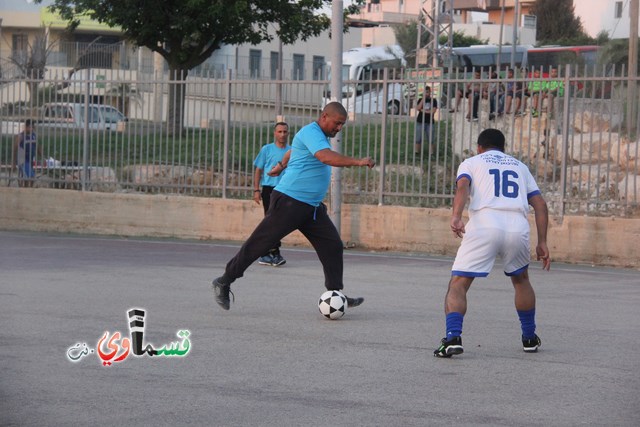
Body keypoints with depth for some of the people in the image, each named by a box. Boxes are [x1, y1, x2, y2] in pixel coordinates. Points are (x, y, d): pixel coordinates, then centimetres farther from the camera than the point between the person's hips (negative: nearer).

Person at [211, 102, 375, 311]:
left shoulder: (320, 136, 17)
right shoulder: (310, 132, -14)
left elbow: (293, 151, 35)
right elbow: (326, 157, -32)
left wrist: (283, 165, 49)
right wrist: (358, 162, -35)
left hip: (312, 207, 10)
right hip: (289, 202, -10)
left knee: (332, 245, 1)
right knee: (259, 242, -5)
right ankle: (224, 282, 5)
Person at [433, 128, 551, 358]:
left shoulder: (471, 162, 20)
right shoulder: (520, 166, 30)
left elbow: (462, 186, -3)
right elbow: (540, 204, 19)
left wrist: (456, 216, -17)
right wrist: (542, 242, 19)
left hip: (484, 225, -3)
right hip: (518, 227, 3)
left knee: (458, 284, 2)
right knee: (521, 280, 28)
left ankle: (453, 337, -19)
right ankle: (530, 338, 35)